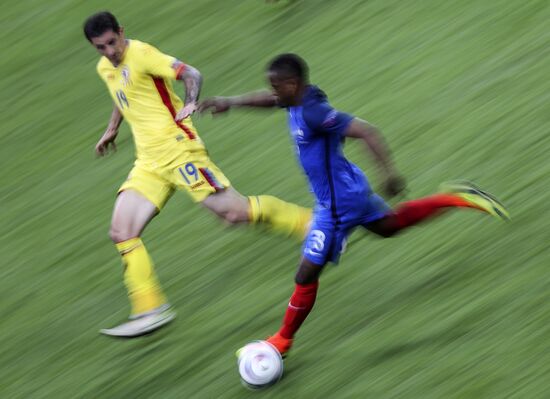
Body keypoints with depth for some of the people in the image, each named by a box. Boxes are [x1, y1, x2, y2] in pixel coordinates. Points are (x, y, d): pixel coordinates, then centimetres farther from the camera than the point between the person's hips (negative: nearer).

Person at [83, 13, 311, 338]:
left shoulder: (140, 53, -10)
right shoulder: (105, 68, 14)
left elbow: (191, 74, -16)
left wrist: (190, 103, -31)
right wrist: (112, 130, 36)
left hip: (176, 149, -8)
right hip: (148, 162, 8)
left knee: (234, 211, -10)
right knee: (122, 232, -6)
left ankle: (310, 223, 10)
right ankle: (151, 310, -5)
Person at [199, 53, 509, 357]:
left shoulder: (313, 113, -30)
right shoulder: (300, 98, -3)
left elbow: (366, 131, -35)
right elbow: (272, 99, 20)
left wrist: (389, 171, -39)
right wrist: (230, 102, 13)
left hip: (337, 204, -10)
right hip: (350, 189, 10)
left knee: (307, 275, -1)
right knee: (388, 225, 34)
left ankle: (283, 341, 12)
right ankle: (454, 199, 33)